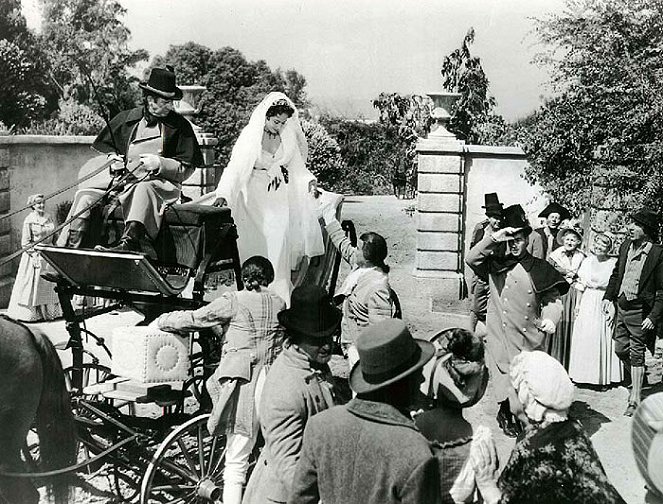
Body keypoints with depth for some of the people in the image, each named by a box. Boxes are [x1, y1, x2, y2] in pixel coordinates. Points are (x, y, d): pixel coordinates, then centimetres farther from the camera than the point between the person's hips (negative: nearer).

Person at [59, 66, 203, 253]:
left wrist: (160, 163, -13)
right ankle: (72, 243, -18)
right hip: (124, 181, 4)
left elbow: (186, 169, 2)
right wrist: (112, 159, 1)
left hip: (162, 184, -4)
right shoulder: (126, 119, 13)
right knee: (86, 195, -14)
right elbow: (102, 146, 24)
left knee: (143, 189, -39)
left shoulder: (180, 126, 5)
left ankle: (130, 241, -57)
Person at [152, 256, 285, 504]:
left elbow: (194, 319, 3)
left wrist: (160, 321, 20)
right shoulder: (279, 303, 11)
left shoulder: (233, 301, -1)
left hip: (244, 384, -4)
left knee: (236, 462, 4)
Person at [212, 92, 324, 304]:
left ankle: (279, 299, 4)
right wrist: (223, 194, -26)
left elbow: (296, 167, 16)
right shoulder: (251, 135, -7)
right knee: (257, 245, -5)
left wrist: (309, 181, -1)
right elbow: (235, 166, -14)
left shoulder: (288, 137, 5)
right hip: (256, 198, -3)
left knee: (279, 244, -4)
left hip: (281, 201, 3)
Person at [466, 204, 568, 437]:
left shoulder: (540, 268, 4)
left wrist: (550, 319, -16)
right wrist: (494, 238, -17)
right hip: (501, 336, 0)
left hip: (530, 337, 1)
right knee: (505, 374, -2)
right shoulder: (496, 265, 5)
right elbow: (471, 258, -11)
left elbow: (552, 299, 4)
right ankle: (506, 415, 21)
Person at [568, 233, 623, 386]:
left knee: (603, 339, 2)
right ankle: (585, 374, 21)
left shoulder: (614, 263, -8)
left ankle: (604, 376, 15)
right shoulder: (587, 261, 4)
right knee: (585, 338, 8)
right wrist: (578, 304, 7)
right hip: (587, 304, 4)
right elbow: (581, 285, 9)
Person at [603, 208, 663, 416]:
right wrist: (608, 297, 9)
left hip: (640, 311, -6)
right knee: (620, 349, 14)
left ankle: (634, 399, 9)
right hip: (622, 306, 6)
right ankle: (636, 380, 40)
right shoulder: (625, 247, 3)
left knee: (636, 354, 0)